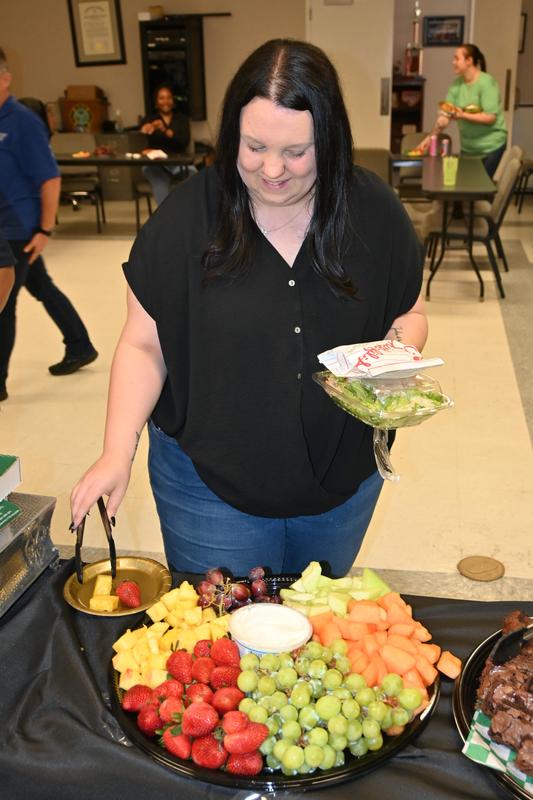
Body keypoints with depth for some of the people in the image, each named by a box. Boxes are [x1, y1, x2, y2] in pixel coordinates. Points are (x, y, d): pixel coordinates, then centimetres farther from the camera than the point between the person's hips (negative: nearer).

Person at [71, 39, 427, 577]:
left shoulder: (374, 210, -8)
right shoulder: (186, 215, -14)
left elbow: (409, 313, 4)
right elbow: (144, 345, -10)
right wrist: (117, 453, -20)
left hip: (344, 474, 3)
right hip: (210, 482, -2)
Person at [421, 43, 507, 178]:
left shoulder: (486, 83, -15)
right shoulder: (458, 83, 1)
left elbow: (490, 117, -21)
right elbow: (445, 114, -3)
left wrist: (463, 115, -30)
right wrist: (430, 137, -13)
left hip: (490, 147, -5)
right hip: (467, 147, 6)